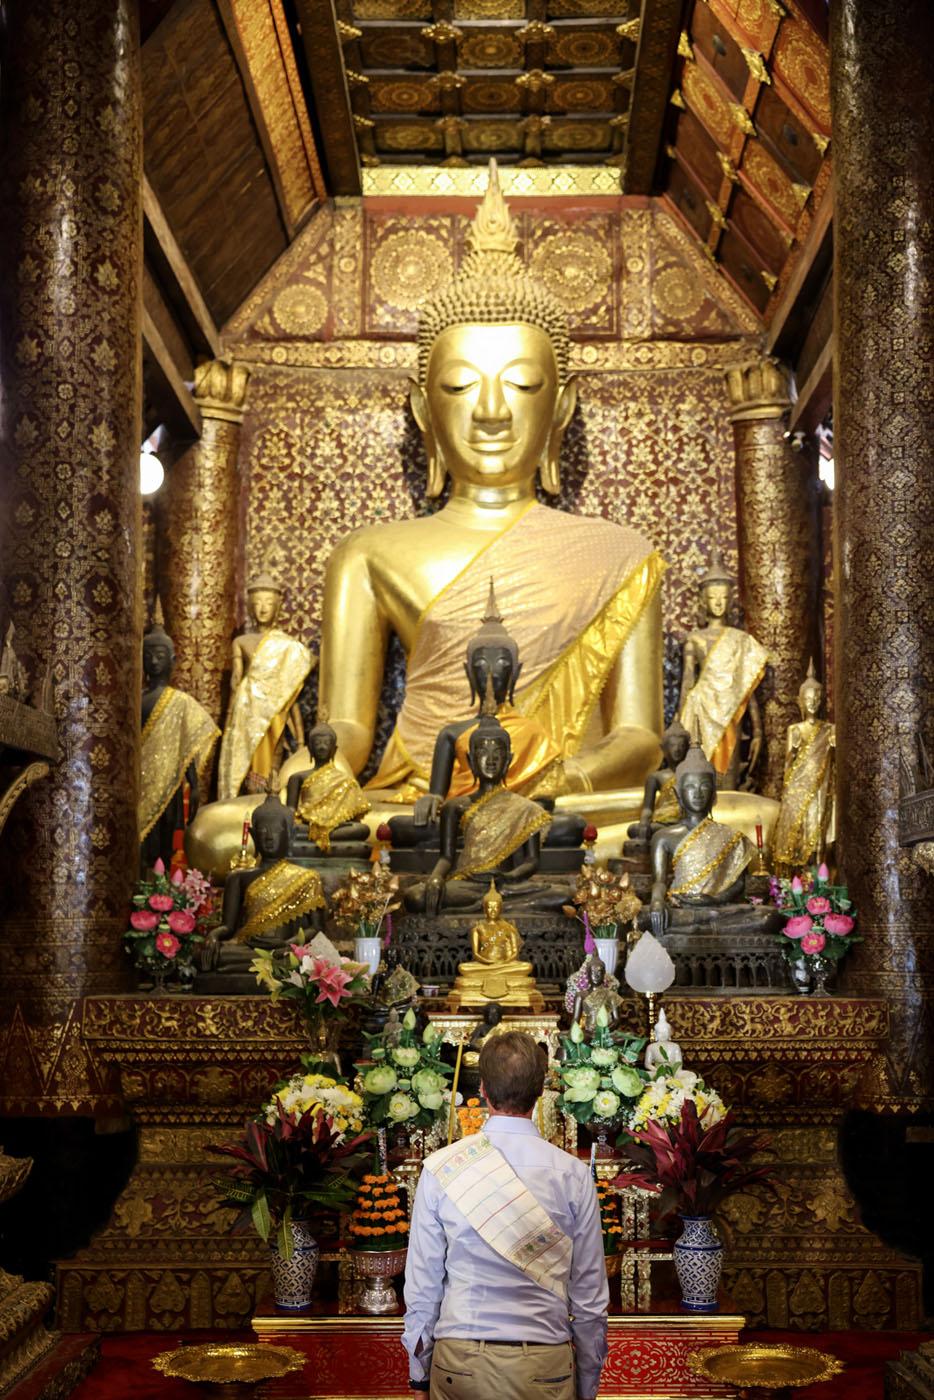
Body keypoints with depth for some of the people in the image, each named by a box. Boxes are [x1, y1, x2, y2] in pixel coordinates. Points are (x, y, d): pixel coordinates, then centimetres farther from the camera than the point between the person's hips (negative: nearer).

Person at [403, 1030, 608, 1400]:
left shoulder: (439, 1169, -7)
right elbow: (590, 1296, -2)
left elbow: (422, 1285, -2)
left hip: (459, 1363, 0)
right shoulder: (573, 1175, -6)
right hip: (546, 1369, 0)